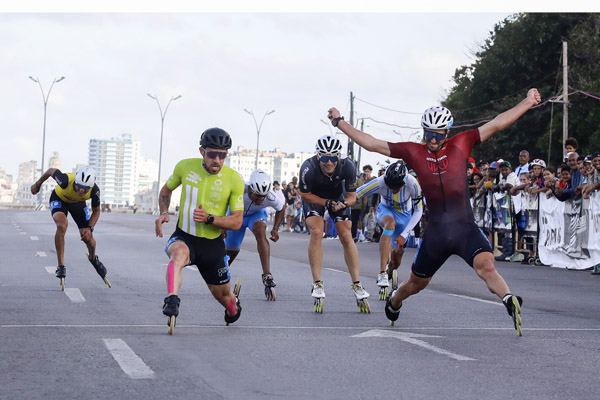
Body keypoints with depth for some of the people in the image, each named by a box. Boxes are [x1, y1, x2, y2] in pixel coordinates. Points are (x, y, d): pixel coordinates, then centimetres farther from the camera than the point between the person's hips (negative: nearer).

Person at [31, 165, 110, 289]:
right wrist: (38, 184, -1)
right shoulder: (66, 180, -41)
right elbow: (51, 170, -18)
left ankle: (93, 258, 35)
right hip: (58, 199, -2)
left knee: (87, 238, -2)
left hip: (78, 203, 3)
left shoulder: (94, 191, -33)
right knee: (62, 225, -32)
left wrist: (90, 228, -27)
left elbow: (96, 211, -13)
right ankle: (61, 267, -23)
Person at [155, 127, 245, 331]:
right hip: (183, 237, -1)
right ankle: (171, 301, -52)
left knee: (223, 294, 16)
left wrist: (209, 219, -26)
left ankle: (233, 306, 52)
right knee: (179, 253, -39)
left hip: (213, 245, 1)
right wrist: (164, 213, -5)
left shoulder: (234, 180, -11)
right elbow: (166, 190, 14)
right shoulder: (185, 166, -7)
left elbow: (237, 222, -10)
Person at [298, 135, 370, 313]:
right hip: (314, 196, -1)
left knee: (346, 236, -8)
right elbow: (305, 195, -18)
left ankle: (357, 286, -1)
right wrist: (326, 203, -29)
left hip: (337, 195, 2)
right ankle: (317, 284, -14)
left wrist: (343, 203, -39)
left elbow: (352, 196, -18)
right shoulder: (308, 168, -36)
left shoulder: (347, 166, -32)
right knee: (316, 233, -21)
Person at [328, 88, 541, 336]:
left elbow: (496, 125, 2)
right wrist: (339, 122, 9)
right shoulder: (413, 152, 3)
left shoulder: (461, 144, 2)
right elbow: (371, 144, 7)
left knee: (486, 266, -30)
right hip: (435, 232, 2)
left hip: (465, 228, -1)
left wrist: (527, 102, 1)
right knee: (416, 284, 20)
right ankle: (393, 303, 47)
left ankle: (510, 303, -40)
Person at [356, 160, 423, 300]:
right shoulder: (380, 183, -33)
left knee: (396, 260, 2)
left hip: (404, 215, 2)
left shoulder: (413, 185, -32)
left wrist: (403, 235, -27)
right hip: (386, 210, -2)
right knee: (390, 223, -40)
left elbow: (418, 211, -20)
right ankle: (382, 274, -43)